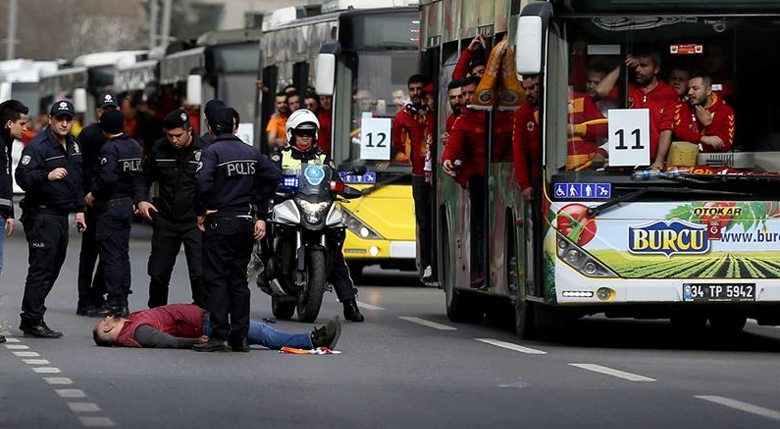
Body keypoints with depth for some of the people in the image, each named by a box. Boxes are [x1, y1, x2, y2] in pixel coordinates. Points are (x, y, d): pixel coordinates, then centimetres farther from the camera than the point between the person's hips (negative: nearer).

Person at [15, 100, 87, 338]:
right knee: (41, 267, -10)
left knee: (53, 267, 10)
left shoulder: (73, 145, 15)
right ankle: (32, 320, -8)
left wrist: (79, 209, 21)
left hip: (61, 215, 9)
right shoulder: (38, 145, -12)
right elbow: (22, 176, -21)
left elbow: (77, 179, 25)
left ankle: (31, 318, 16)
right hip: (41, 215, -9)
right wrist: (47, 176, -35)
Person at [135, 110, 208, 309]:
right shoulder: (159, 149, 3)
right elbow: (144, 177, 18)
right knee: (158, 274, 11)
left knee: (200, 274, -11)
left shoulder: (204, 151, -9)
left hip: (194, 222, -4)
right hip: (165, 221, 4)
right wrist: (141, 200, 2)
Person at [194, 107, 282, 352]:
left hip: (219, 224, -6)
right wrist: (259, 209, 11)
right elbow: (274, 175, 7)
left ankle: (220, 335, -11)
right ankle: (240, 337, 10)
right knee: (239, 280, 12)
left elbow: (203, 182, -24)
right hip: (245, 224, 6)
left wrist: (200, 212, -9)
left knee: (216, 279, -5)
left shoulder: (211, 152, -9)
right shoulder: (251, 152, 10)